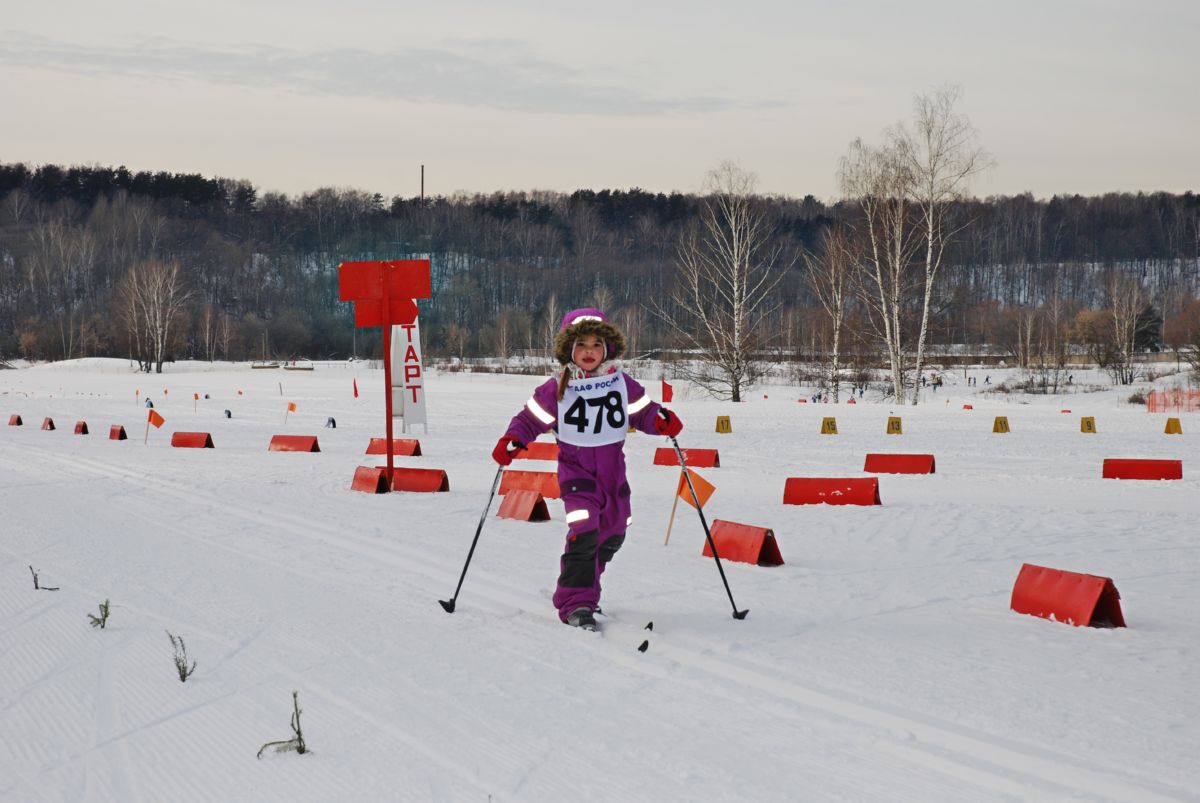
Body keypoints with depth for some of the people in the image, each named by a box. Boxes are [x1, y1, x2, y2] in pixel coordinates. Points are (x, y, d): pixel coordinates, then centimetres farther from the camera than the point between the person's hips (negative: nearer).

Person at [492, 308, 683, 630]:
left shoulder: (621, 384, -2)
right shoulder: (557, 389, -7)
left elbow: (642, 411, 4)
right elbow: (532, 419, -1)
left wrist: (662, 420, -17)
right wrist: (512, 440, -18)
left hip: (613, 471, 4)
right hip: (576, 470, -4)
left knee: (612, 536, 16)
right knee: (583, 532, -21)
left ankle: (585, 585, 39)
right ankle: (576, 602, -15)